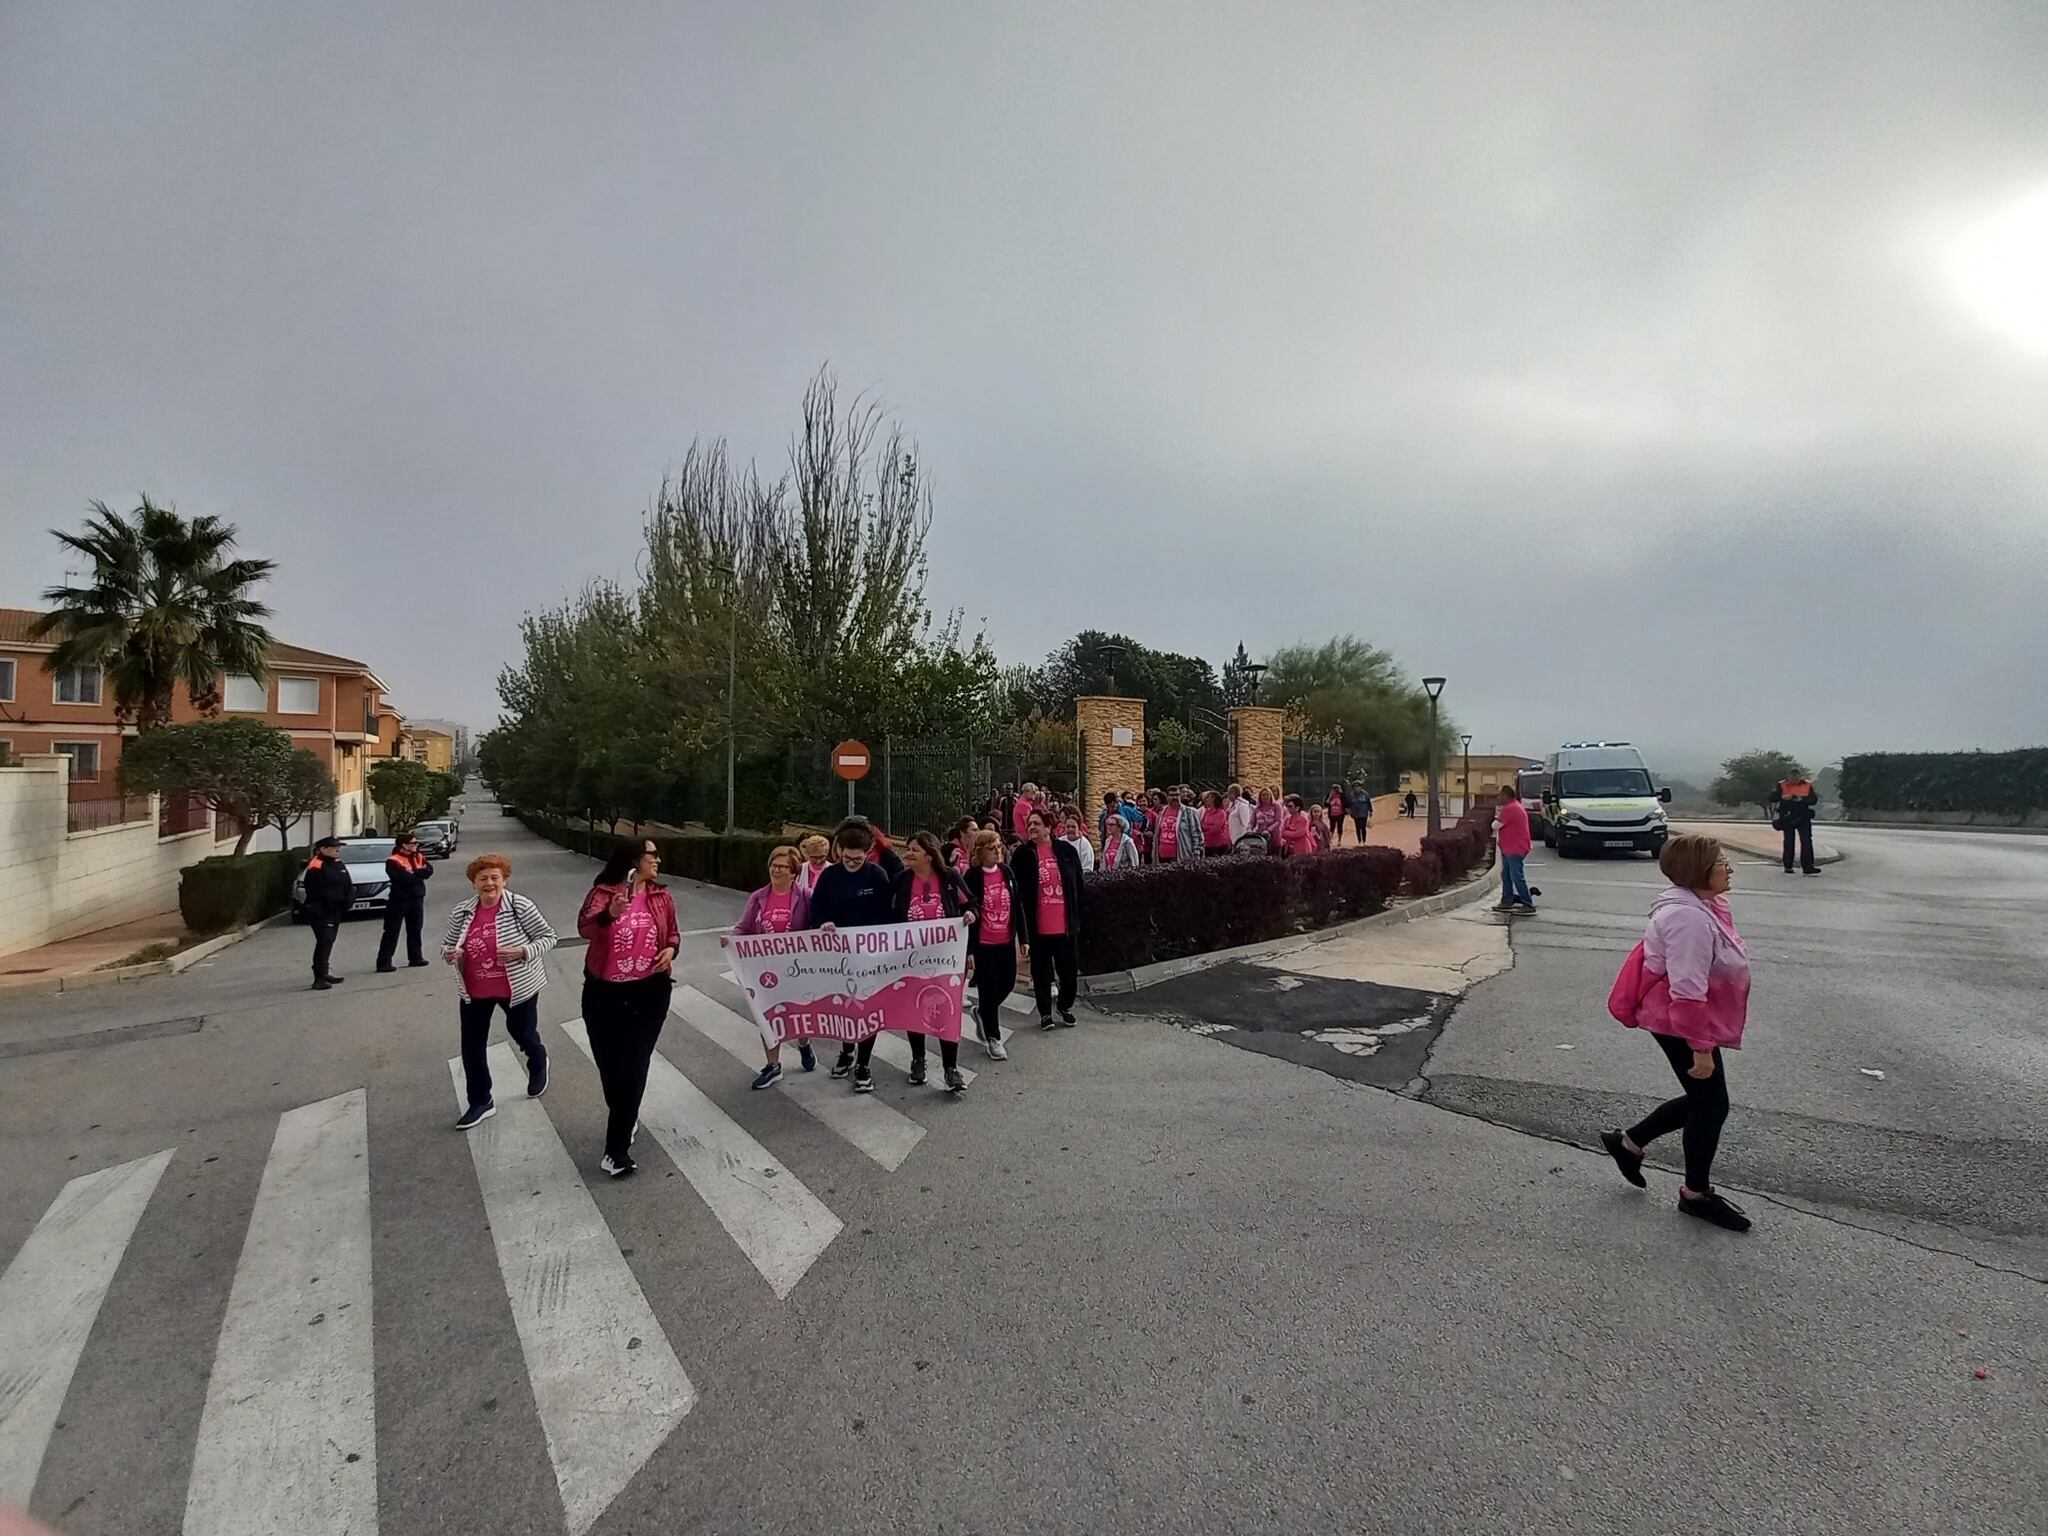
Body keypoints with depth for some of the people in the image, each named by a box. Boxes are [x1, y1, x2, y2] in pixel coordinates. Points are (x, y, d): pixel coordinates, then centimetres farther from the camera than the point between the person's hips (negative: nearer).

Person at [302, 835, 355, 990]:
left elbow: (348, 886, 10)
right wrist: (339, 900, -20)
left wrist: (349, 899, -8)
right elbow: (319, 891, -20)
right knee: (324, 942, -13)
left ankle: (324, 973, 27)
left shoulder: (339, 864, 12)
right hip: (320, 911, -9)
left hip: (336, 911, 9)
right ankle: (319, 978, -13)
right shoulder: (316, 867, -13)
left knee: (328, 942, 16)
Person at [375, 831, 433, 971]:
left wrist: (413, 873, -16)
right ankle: (384, 962, -1)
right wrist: (420, 873, -8)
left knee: (415, 930, 16)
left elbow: (429, 870, -5)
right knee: (392, 932, -4)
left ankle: (416, 957, 27)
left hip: (417, 898, 6)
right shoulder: (393, 861, -12)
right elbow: (406, 878, -24)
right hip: (399, 900, -6)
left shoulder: (419, 857, 9)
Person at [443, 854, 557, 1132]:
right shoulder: (462, 910, -4)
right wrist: (449, 954, -13)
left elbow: (548, 937, -12)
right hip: (474, 992, 4)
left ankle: (538, 1066, 50)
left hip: (518, 987, -4)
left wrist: (521, 952, -28)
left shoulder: (519, 906, -17)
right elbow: (447, 943, 10)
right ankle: (480, 1102, 25)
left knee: (522, 1034, 16)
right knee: (471, 1047, 7)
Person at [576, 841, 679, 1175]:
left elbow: (673, 932, 16)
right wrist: (610, 914, -42)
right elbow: (584, 928, -22)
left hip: (650, 991, 1)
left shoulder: (661, 896, 3)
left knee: (633, 1066, -1)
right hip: (604, 991, -1)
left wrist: (671, 949, -5)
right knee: (608, 1063, 11)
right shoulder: (602, 892, -7)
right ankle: (627, 1117, 40)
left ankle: (617, 1146, 8)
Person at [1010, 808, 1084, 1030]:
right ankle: (1045, 1013, 26)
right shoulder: (1022, 855, -6)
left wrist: (1077, 919, 5)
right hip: (1038, 927, -2)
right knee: (1041, 973, 10)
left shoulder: (1066, 851, -1)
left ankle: (1066, 1007, 35)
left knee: (1068, 970, 13)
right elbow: (1018, 893, -5)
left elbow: (1078, 887, 6)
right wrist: (1023, 932, -9)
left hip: (1065, 925, 2)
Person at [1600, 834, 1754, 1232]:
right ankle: (1696, 1193, 24)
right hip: (1681, 1024, -10)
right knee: (1711, 1105, 4)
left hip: (1683, 1020, 10)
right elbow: (1687, 990, -29)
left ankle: (1629, 1142, 32)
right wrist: (1701, 1047, -25)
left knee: (1703, 1099, 19)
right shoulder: (1690, 917, -27)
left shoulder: (1702, 905, 7)